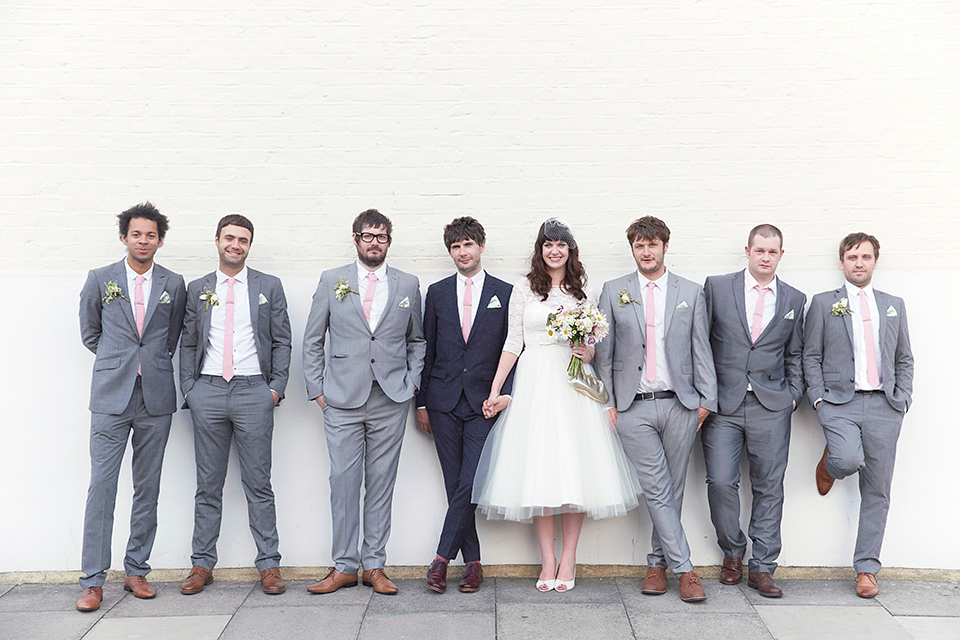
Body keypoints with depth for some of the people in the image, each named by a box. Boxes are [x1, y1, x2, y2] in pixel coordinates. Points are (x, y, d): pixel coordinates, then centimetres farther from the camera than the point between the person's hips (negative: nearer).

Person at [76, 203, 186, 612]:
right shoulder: (100, 279, 6)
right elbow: (89, 332, 15)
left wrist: (153, 361, 10)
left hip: (156, 398, 1)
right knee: (101, 485, -4)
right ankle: (92, 581, 5)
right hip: (111, 397, -1)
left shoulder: (173, 284, 8)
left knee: (148, 488, 6)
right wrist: (119, 360, 11)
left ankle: (136, 571, 18)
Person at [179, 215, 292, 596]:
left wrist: (276, 386, -3)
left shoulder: (269, 286, 8)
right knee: (208, 485, 8)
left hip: (254, 391, -1)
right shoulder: (197, 289, 12)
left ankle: (268, 564, 10)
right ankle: (202, 564, 18)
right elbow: (188, 344, 12)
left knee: (258, 484, 2)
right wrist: (189, 390, 3)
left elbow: (282, 342, 6)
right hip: (208, 392, 2)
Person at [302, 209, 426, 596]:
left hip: (391, 400, 1)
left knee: (381, 482, 5)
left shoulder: (408, 285, 9)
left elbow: (417, 340, 17)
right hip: (343, 400, -1)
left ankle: (374, 565, 16)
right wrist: (317, 388, 3)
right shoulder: (331, 281, 7)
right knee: (343, 482, 0)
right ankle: (344, 566, 13)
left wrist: (412, 381, 5)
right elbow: (313, 341, 9)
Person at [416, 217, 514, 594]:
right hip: (444, 401, 2)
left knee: (470, 483, -8)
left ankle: (442, 558, 3)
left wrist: (504, 395, -7)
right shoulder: (437, 293, 10)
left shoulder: (504, 293, 6)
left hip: (484, 403, -2)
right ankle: (472, 562, 15)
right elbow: (427, 350, 10)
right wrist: (422, 402, 7)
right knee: (455, 484, 4)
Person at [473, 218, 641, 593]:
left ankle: (568, 560, 9)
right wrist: (495, 391, 2)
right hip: (534, 382, -1)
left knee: (574, 467, -2)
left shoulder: (582, 291, 11)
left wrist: (589, 354, -8)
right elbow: (513, 343, 5)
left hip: (573, 383, 1)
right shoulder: (524, 289, 6)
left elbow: (593, 342, 15)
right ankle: (547, 560, 8)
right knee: (537, 469, -2)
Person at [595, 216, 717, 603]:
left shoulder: (690, 293, 9)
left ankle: (658, 563, 23)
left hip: (679, 405, 1)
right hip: (633, 408, -1)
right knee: (656, 491, -4)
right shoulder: (613, 292, 7)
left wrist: (706, 399, 2)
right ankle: (684, 570, 5)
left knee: (673, 490, 8)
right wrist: (607, 402, 1)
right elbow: (604, 351, 6)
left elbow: (701, 350, 9)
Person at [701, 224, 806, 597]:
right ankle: (732, 554, 18)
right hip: (723, 404, -2)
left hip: (772, 407, 2)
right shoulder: (716, 287, 4)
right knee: (720, 482, -7)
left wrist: (794, 394, 4)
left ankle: (761, 568, 17)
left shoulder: (795, 300, 12)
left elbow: (795, 355, 18)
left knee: (769, 487, 4)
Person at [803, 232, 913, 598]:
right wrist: (819, 399, -7)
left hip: (883, 407, 3)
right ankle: (829, 462, 9)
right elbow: (811, 357, 4)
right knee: (848, 460, -29)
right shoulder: (823, 303, 8)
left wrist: (902, 398, 4)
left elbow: (905, 359, 18)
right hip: (840, 402, -3)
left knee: (877, 491, 3)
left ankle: (866, 569, 14)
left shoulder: (894, 306, 18)